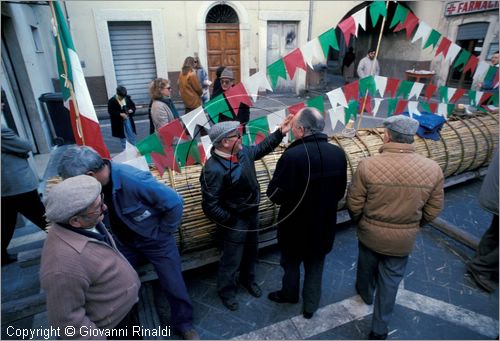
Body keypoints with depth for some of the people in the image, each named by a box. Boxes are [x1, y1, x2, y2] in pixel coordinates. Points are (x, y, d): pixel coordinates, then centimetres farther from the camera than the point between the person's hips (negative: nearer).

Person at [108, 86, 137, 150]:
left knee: (132, 136, 9)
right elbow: (110, 111, -14)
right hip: (119, 122, -3)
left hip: (128, 120, 3)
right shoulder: (112, 101, -11)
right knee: (123, 137, 8)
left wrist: (131, 110, -14)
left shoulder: (127, 98, -1)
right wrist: (120, 114, -26)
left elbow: (133, 106, 9)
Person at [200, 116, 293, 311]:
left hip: (252, 214, 8)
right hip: (235, 222, -8)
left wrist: (280, 133, 7)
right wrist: (232, 221, -19)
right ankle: (226, 291, 41)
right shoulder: (214, 170, -32)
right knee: (232, 260, 13)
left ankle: (247, 279, 54)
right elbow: (210, 207, -29)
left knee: (251, 251, 27)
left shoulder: (243, 153, -7)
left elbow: (261, 149, 14)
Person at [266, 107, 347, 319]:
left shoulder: (292, 155, -29)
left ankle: (289, 294, 49)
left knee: (291, 263, 23)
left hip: (295, 225, -4)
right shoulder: (338, 153, -11)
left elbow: (275, 195, -21)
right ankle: (310, 306, 42)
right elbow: (340, 192, 1)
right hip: (324, 224, 4)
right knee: (315, 266, 24)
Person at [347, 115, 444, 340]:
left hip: (370, 233, -1)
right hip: (403, 239, 1)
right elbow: (432, 211, -4)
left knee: (367, 268, 28)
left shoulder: (367, 165, -24)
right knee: (390, 281, 20)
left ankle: (365, 293, 58)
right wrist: (412, 226, 15)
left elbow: (354, 204, -14)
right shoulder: (433, 169, -15)